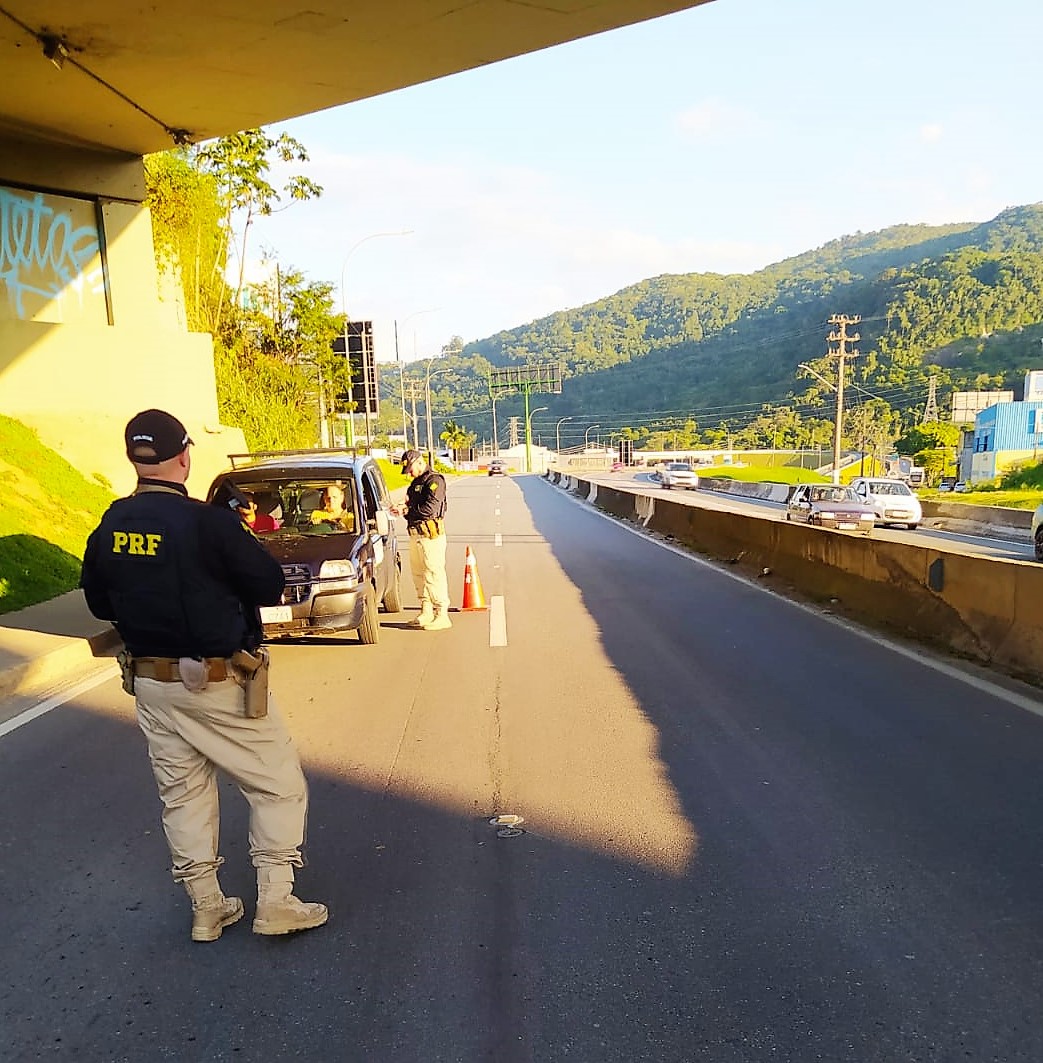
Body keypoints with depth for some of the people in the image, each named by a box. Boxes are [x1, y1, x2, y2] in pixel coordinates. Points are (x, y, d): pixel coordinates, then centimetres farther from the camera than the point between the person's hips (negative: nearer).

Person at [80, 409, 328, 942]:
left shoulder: (108, 528, -1)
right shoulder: (208, 522, -20)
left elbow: (98, 603, 11)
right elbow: (270, 585, -14)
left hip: (150, 683, 6)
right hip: (218, 683, -6)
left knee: (182, 793, 17)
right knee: (279, 784, 8)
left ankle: (206, 908, 27)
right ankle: (275, 901, 11)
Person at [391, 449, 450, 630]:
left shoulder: (434, 481, -11)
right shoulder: (416, 483, 19)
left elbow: (430, 508, -21)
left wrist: (406, 510, -13)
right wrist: (402, 510, 3)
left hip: (431, 535, -10)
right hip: (415, 535, 10)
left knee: (434, 574, -8)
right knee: (418, 574, 13)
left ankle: (442, 615, -4)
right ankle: (426, 612, 22)